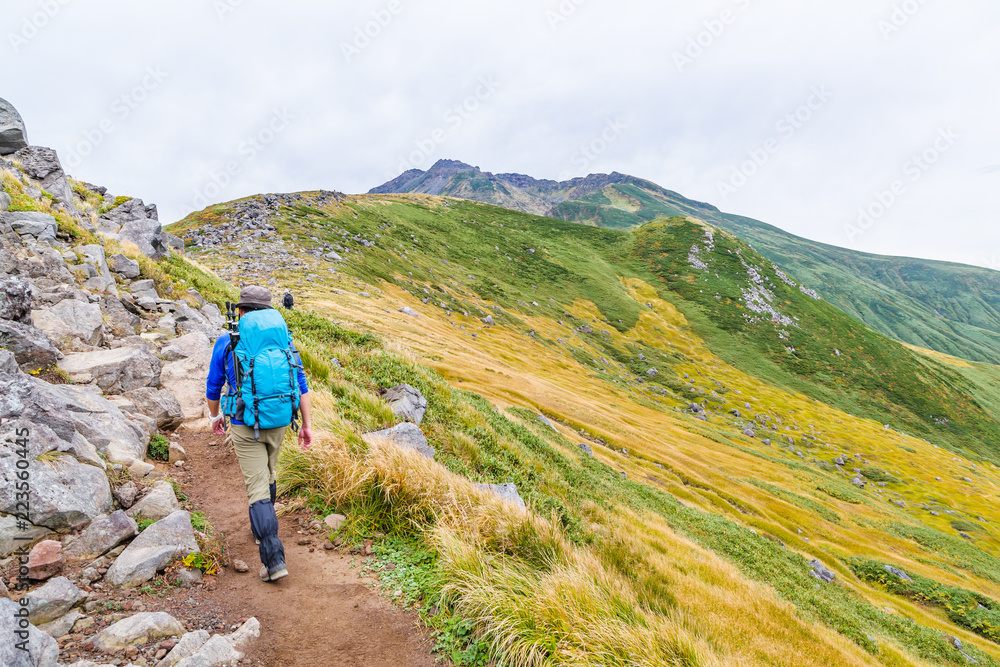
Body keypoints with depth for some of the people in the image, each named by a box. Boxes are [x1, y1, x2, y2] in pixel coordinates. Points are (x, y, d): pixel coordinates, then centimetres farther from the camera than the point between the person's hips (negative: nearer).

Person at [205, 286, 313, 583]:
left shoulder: (226, 342, -5)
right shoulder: (284, 340, 0)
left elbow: (213, 387, 5)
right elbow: (301, 385, -3)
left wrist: (215, 416, 23)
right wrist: (307, 425, 1)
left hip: (244, 426, -3)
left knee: (258, 487, -2)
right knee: (267, 473, 27)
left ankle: (274, 559, -8)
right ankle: (262, 528, 47)